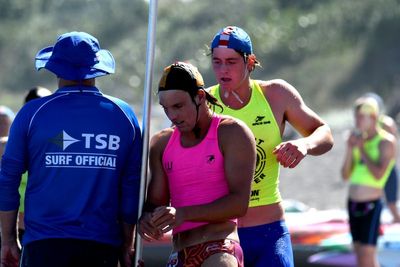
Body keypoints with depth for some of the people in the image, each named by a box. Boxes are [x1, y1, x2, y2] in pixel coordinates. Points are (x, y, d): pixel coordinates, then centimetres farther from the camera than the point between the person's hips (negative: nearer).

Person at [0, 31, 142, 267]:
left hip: (44, 246, -2)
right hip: (102, 247, 2)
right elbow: (132, 188, 7)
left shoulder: (33, 113, 1)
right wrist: (127, 246, 16)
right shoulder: (124, 115, 6)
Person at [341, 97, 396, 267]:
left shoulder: (386, 141, -8)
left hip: (370, 205, -7)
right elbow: (346, 175, 10)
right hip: (353, 203, 7)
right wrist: (350, 149, -3)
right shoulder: (358, 139, 10)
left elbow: (378, 174, -22)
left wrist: (362, 150, -13)